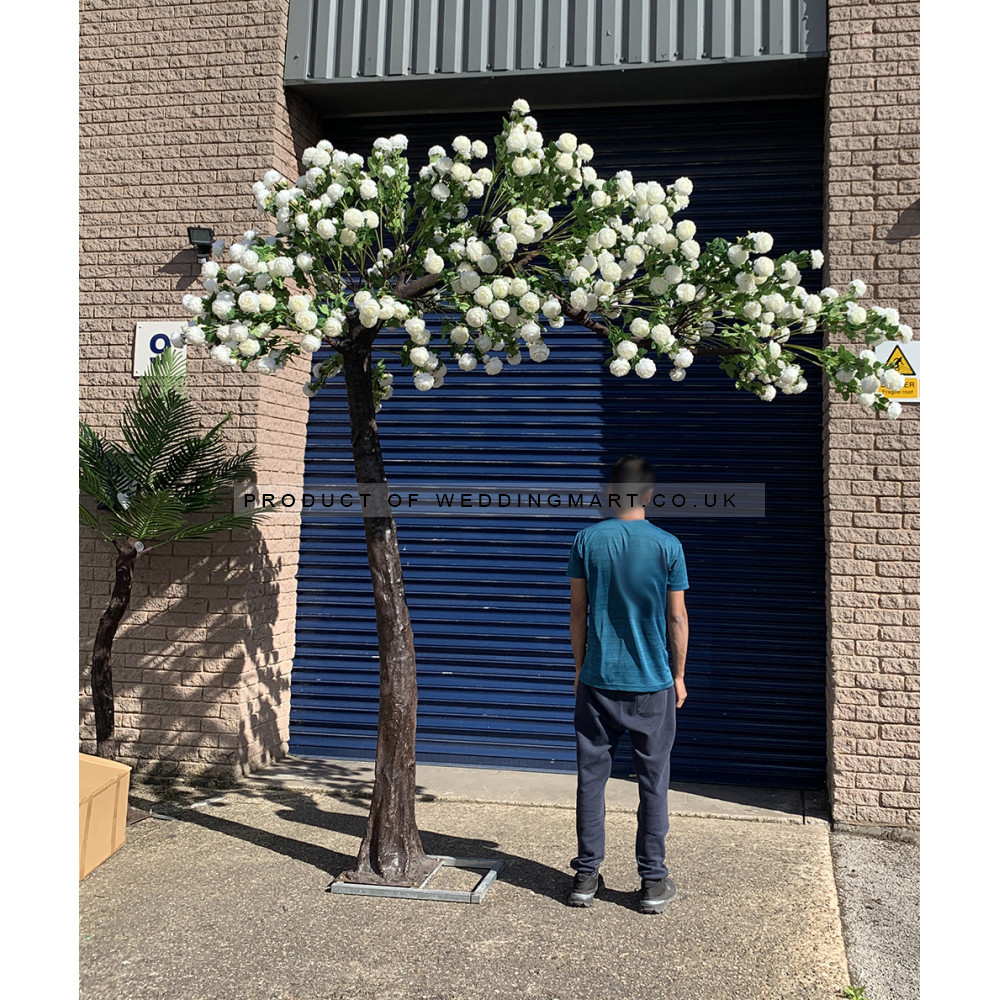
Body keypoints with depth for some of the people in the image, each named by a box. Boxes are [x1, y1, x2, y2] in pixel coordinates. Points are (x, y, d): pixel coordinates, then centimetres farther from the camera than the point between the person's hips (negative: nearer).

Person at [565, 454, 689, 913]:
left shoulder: (587, 540, -3)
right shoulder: (667, 545, -7)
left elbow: (577, 612, 1)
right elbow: (676, 618, -3)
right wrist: (678, 676, 9)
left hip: (597, 681, 1)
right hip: (652, 684, -1)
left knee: (591, 777, 10)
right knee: (653, 781, 9)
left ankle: (586, 876, 17)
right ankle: (653, 882, 16)